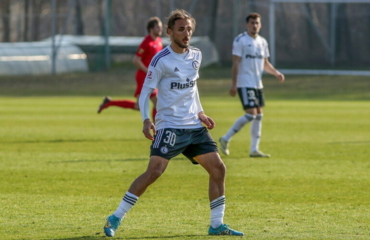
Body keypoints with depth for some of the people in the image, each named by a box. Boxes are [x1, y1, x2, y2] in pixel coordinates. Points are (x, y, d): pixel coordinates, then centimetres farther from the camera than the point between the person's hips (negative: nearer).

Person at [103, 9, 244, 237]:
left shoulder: (196, 56, 10)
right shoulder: (161, 60, -10)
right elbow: (145, 93, -8)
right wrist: (146, 120, -22)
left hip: (194, 125, 7)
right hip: (169, 126, -7)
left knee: (218, 168, 1)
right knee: (155, 170, -19)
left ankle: (217, 225, 11)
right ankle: (115, 219, -12)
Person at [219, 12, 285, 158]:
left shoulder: (262, 42, 13)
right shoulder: (240, 41, -8)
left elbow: (265, 64, 20)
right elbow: (236, 63, -12)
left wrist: (276, 73, 2)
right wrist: (234, 84, -18)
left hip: (257, 84, 8)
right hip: (245, 84, -8)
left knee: (259, 115, 6)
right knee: (251, 114, -16)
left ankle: (254, 150, 10)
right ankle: (226, 139, -3)